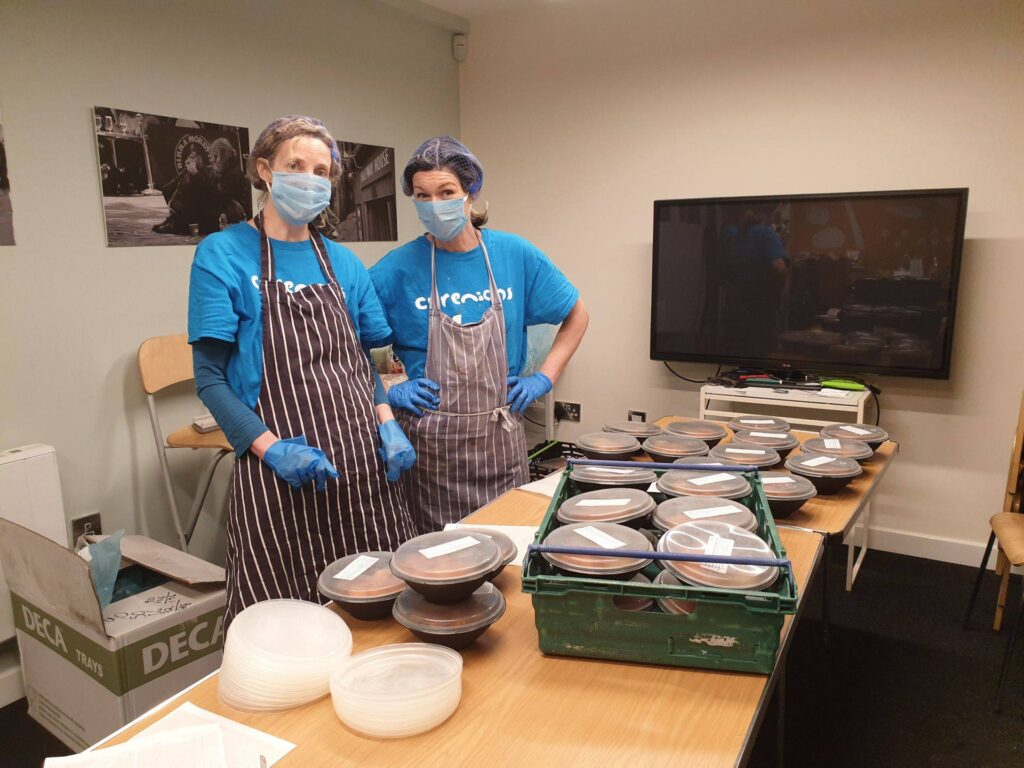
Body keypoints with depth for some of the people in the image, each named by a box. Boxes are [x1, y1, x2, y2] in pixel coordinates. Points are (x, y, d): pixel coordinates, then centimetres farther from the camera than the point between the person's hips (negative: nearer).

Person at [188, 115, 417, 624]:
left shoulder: (343, 263, 11)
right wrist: (272, 448, -17)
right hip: (282, 477, -4)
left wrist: (386, 423, -1)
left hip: (362, 463, 5)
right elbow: (210, 378, -4)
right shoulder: (223, 255, -2)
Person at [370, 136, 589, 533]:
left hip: (501, 440, 2)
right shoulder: (400, 267, -6)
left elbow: (577, 316, 11)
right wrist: (383, 391, -8)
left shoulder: (514, 254, -1)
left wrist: (544, 377, 2)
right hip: (430, 442, -2)